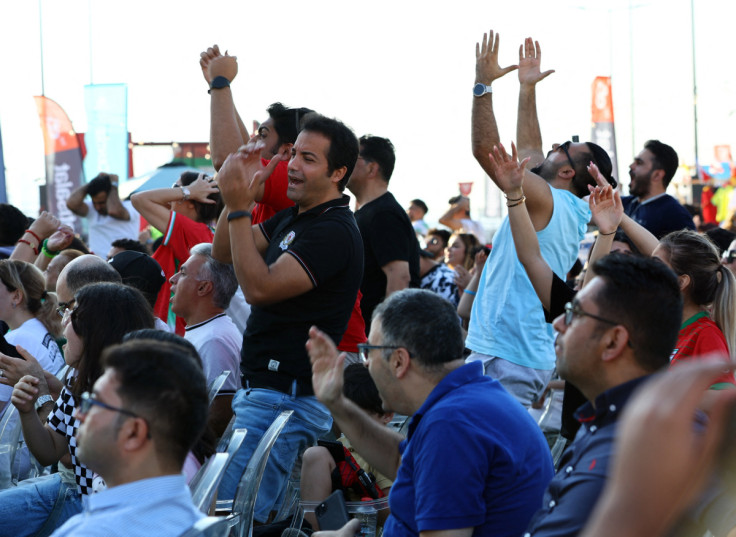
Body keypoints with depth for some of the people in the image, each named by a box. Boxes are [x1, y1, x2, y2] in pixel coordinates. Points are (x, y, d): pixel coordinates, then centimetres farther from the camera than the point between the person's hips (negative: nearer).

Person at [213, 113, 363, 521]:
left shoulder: (334, 232, -16)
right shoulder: (292, 219, 17)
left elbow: (260, 287, -24)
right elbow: (222, 251, 17)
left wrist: (237, 208, -24)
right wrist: (241, 196, 1)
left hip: (288, 398, -11)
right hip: (263, 390, 11)